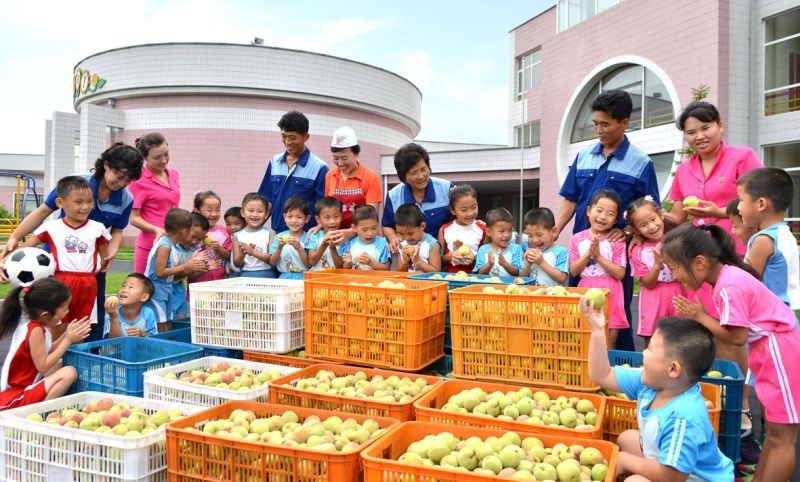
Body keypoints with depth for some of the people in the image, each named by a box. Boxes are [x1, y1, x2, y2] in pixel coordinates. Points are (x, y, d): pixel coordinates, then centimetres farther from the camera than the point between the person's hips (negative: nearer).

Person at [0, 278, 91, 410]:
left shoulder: (30, 325, 4)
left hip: (19, 387, 9)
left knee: (60, 365, 19)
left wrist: (66, 334, 4)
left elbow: (44, 353, 10)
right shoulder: (36, 330, -22)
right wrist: (68, 339, -16)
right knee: (69, 373, -21)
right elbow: (43, 366, -21)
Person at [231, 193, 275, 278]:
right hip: (245, 276, 1)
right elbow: (236, 264, 6)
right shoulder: (237, 235, 6)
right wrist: (242, 254, -12)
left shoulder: (270, 233, 1)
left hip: (266, 275, -1)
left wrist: (253, 252, -14)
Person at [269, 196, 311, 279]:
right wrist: (279, 247, -9)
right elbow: (272, 262, 6)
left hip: (303, 277, -1)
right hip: (284, 277, 2)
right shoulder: (279, 237, 7)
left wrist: (299, 248, -15)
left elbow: (309, 265, -3)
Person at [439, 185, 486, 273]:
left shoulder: (482, 229, 3)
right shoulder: (445, 230, 6)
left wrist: (475, 259, -11)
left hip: (474, 276, 0)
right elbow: (439, 261, 10)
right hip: (450, 276, 1)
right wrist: (449, 256, -8)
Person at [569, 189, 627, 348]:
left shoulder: (617, 241, -3)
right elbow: (573, 271, 0)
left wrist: (598, 256, -15)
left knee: (607, 346, 4)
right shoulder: (578, 239, 3)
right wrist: (588, 253, -13)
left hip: (609, 293, -2)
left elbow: (620, 274, -8)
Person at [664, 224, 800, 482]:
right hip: (770, 350, 11)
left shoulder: (729, 286, -23)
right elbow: (737, 329, 6)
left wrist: (700, 316, -13)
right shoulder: (727, 276, 6)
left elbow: (737, 337, -22)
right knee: (775, 428, 19)